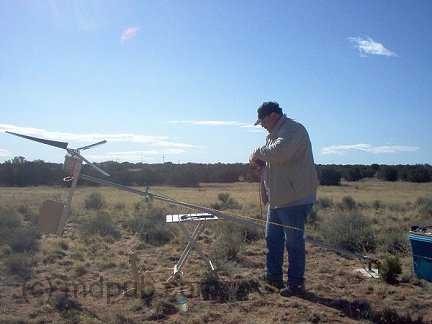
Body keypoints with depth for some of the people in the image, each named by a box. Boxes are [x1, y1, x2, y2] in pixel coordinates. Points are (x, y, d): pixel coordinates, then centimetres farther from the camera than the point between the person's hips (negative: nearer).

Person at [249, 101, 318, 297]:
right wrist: (259, 161, 3)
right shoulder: (275, 133, 16)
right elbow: (271, 158, 25)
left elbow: (279, 152, -33)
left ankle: (296, 284, 14)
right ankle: (274, 276, 31)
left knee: (294, 242, 1)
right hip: (277, 199, 10)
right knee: (273, 239, 17)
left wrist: (259, 152, -16)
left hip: (294, 200, -10)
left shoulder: (293, 130, -15)